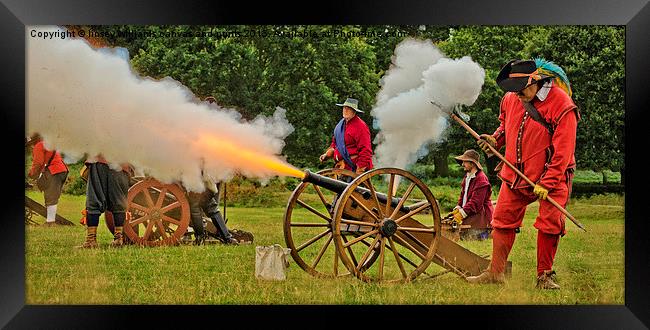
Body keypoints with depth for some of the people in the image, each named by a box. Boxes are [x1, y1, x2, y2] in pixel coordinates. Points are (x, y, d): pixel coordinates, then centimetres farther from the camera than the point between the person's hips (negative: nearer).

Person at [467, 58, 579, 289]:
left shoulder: (561, 106, -18)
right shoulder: (511, 99, 2)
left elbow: (563, 150, -19)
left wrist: (547, 183, -23)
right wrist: (496, 140, 3)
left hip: (551, 176, -5)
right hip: (515, 174, 5)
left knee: (550, 225, -6)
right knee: (503, 221, 5)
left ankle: (545, 276, 7)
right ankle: (495, 273, 14)